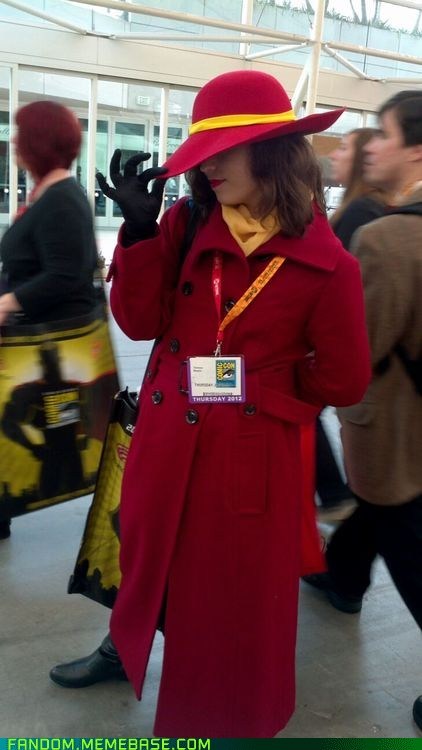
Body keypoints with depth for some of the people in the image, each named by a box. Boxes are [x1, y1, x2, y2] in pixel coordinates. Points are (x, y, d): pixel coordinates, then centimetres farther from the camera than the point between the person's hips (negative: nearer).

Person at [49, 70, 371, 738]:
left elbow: (343, 382, -7)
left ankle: (227, 715, 44)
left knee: (235, 597, 14)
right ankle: (125, 646, 58)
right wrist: (140, 228, -15)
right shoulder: (185, 225, -1)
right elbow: (140, 321, -5)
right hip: (165, 442, 4)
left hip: (251, 456, -3)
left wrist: (258, 383, -7)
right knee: (147, 559, 26)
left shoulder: (326, 266, -13)